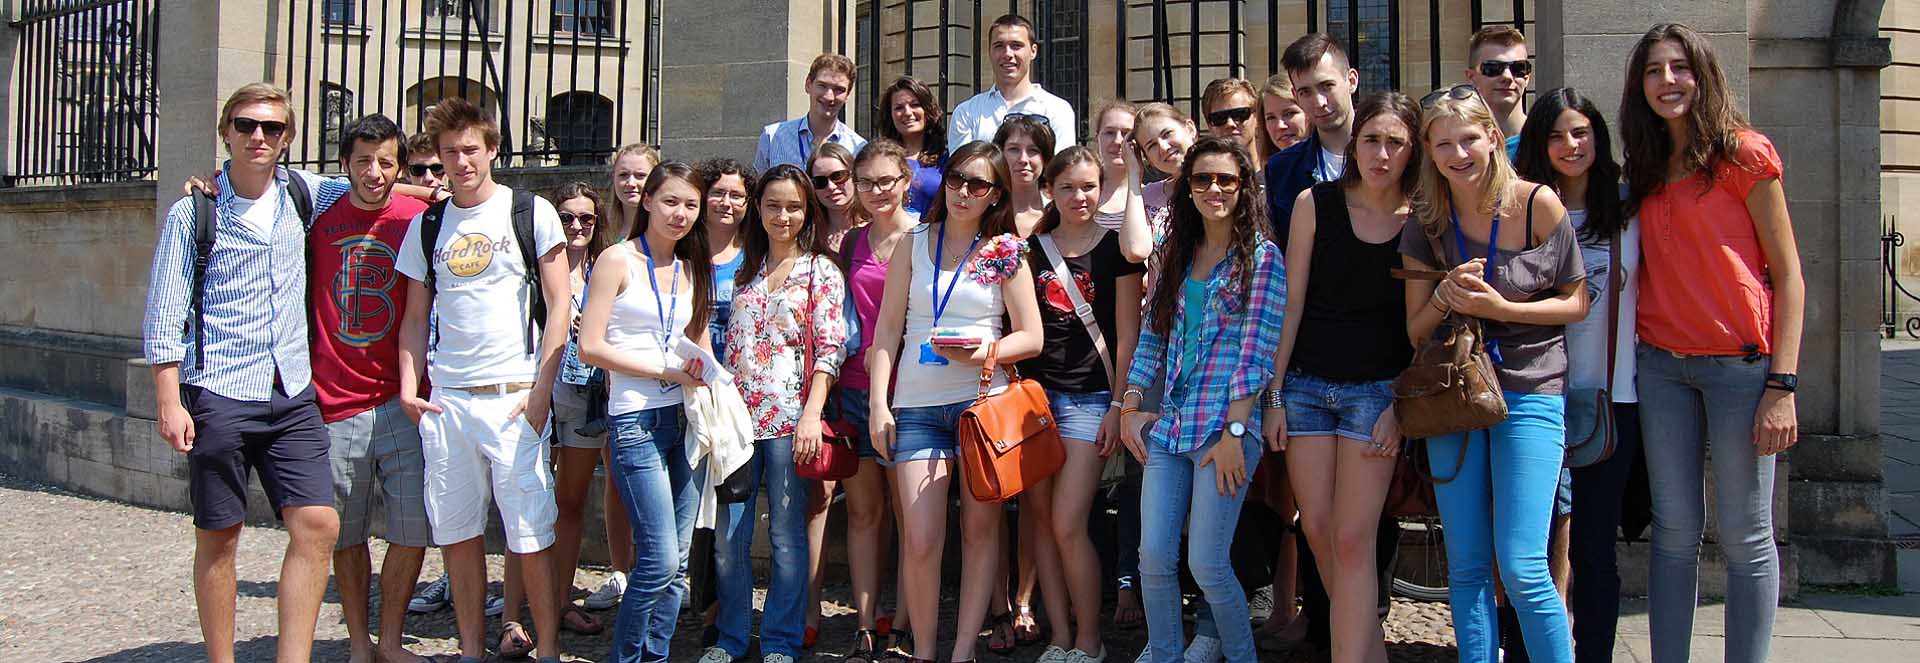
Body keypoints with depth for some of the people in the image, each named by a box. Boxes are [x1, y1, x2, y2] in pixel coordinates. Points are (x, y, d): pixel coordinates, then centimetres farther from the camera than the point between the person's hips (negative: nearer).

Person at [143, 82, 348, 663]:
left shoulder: (301, 192, 9)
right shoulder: (194, 213, -2)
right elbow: (164, 314, -2)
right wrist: (169, 400, -9)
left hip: (292, 394, 3)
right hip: (219, 396, -3)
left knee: (318, 525, -7)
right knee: (219, 536, 5)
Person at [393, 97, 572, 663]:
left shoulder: (531, 213, 1)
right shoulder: (427, 226, 13)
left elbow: (558, 307, -1)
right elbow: (416, 315, 17)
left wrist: (540, 393, -8)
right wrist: (409, 387, 3)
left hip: (515, 397, -4)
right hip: (445, 400, 4)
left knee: (530, 535, -3)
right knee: (457, 532, 9)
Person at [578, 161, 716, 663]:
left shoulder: (691, 269, 14)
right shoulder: (618, 260, -4)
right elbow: (591, 346, -10)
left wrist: (703, 371, -1)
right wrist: (666, 371, -13)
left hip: (686, 418, 6)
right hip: (637, 421, -6)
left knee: (677, 560, 7)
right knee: (660, 560, -10)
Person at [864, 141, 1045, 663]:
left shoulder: (1006, 253, 4)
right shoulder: (912, 246, 9)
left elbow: (1031, 337, 3)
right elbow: (888, 329, 8)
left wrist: (983, 352, -16)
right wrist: (878, 403, 0)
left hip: (984, 400, -1)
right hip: (918, 405, 1)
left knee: (981, 530, 2)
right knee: (921, 542, -6)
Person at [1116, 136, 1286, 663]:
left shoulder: (1261, 256, -3)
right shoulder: (1175, 253, 13)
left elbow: (1256, 353, -10)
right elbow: (1152, 337, 13)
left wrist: (1234, 432, -15)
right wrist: (1130, 408, 5)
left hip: (1226, 426, -5)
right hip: (1168, 425, 5)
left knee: (1206, 564, -4)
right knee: (1154, 559, 2)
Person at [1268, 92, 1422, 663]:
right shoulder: (1316, 203, 0)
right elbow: (1293, 301, 2)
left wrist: (1402, 406, -7)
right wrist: (1273, 395, 0)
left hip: (1379, 390, -2)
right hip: (1306, 383, 2)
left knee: (1352, 540, -8)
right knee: (1317, 531, 4)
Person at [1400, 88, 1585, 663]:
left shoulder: (1538, 204, -6)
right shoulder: (1426, 222, 4)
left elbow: (1577, 303, 1)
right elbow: (1415, 331, 7)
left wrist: (1501, 308, -14)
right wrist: (1446, 294, -13)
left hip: (1530, 390, -3)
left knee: (1521, 567, -10)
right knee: (1466, 567, 6)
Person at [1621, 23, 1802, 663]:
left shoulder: (1744, 153, -2)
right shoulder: (1646, 172, 14)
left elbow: (1788, 275, -4)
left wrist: (1782, 385, -11)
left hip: (1740, 362, -4)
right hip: (1661, 365, 5)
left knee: (1745, 536, -1)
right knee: (1674, 530, 5)